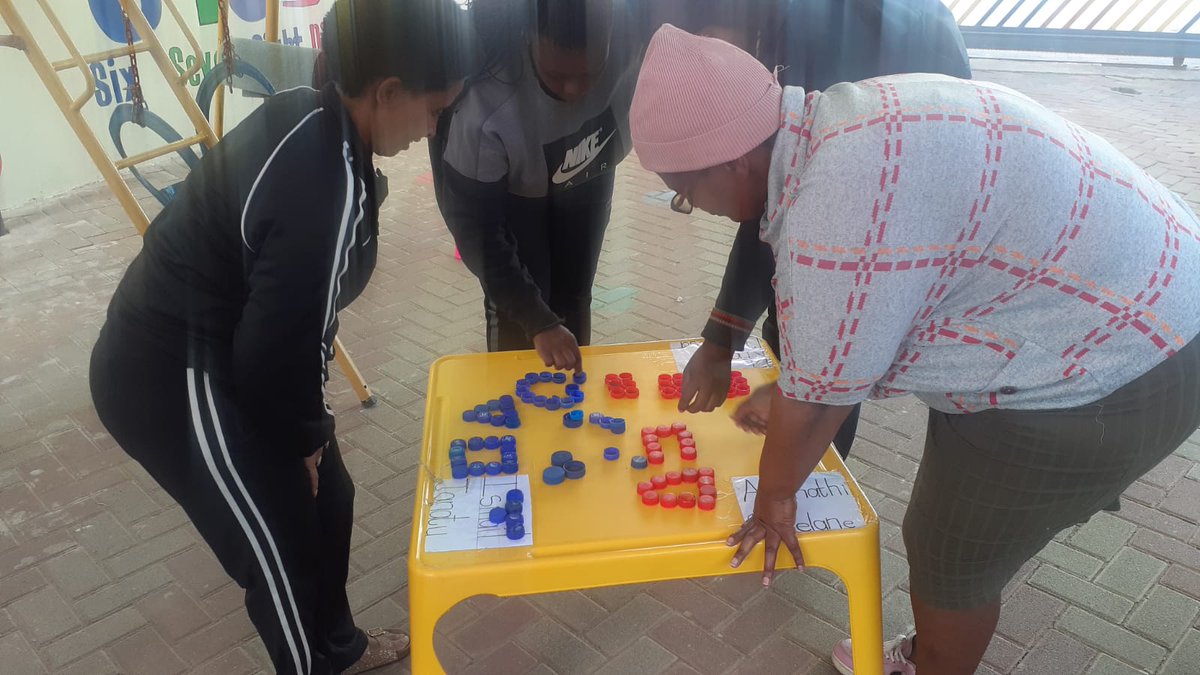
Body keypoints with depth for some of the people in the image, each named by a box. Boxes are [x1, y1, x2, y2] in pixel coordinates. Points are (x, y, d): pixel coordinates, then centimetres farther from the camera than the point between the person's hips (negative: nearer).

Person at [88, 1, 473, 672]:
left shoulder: (308, 118, -2)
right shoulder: (326, 186, -31)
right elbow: (277, 345, -24)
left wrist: (307, 427, 11)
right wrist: (307, 433, -4)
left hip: (199, 345, 9)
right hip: (176, 380, -9)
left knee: (325, 496, 21)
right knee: (281, 548, 9)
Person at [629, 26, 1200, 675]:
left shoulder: (840, 203, -32)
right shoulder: (829, 131, -1)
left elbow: (817, 395, -21)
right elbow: (836, 310, 11)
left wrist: (773, 496, -4)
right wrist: (782, 399, 20)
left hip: (1109, 372, -8)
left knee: (951, 556, 9)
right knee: (949, 534, 22)